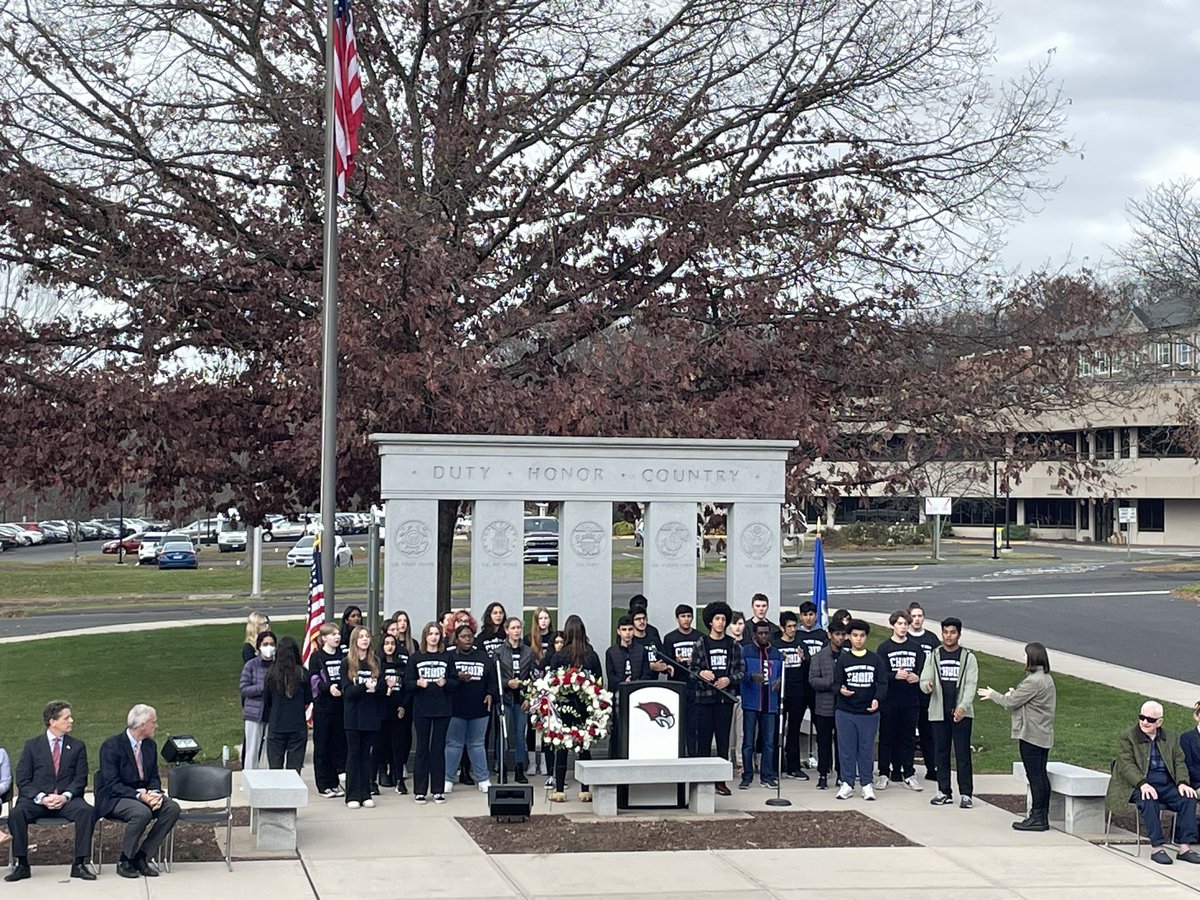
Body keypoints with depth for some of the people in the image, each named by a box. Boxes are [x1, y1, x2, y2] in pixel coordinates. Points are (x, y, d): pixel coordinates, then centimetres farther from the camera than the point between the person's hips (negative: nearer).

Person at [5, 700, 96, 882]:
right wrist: (41, 798, -16)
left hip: (67, 800, 1)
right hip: (36, 799, -1)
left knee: (87, 810, -31)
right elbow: (22, 780, 1)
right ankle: (21, 865, -19)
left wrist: (65, 797, -15)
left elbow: (80, 779, 5)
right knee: (17, 812, -31)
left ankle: (79, 865, -24)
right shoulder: (32, 746, 7)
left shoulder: (77, 746, 12)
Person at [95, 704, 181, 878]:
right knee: (142, 812, -36)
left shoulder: (150, 745, 7)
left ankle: (142, 857, -11)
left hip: (144, 794, 7)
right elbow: (112, 785, -19)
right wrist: (139, 795, -29)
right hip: (114, 799, -7)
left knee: (172, 808, -20)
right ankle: (124, 862, -16)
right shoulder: (111, 746, -14)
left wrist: (155, 793, -12)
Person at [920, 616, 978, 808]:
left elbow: (970, 685, -5)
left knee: (963, 753, -4)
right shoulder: (933, 656, 9)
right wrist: (927, 685, -21)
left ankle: (966, 794, -1)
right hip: (939, 712, 2)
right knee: (941, 753, 6)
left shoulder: (968, 657, 2)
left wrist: (963, 706, -20)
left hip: (962, 713, -2)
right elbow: (924, 680, 4)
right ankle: (944, 792, 13)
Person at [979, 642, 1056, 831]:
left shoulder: (1033, 681, -19)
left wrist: (992, 694, 2)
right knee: (1041, 775, 11)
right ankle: (1042, 817, 15)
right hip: (1043, 735, 10)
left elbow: (1010, 703, -13)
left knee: (1034, 776, -6)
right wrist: (1015, 693, 8)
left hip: (1031, 735, -10)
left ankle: (1037, 818, -4)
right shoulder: (1047, 679, 13)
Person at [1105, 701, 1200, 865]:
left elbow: (1179, 762, 11)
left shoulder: (1170, 738, 17)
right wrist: (1142, 784, -27)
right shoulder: (1127, 737, 2)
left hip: (1166, 784, 4)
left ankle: (1185, 847, -21)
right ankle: (1156, 848, -32)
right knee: (1149, 801, -36)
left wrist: (1182, 783, -10)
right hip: (1138, 785, -4)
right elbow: (1127, 765, -10)